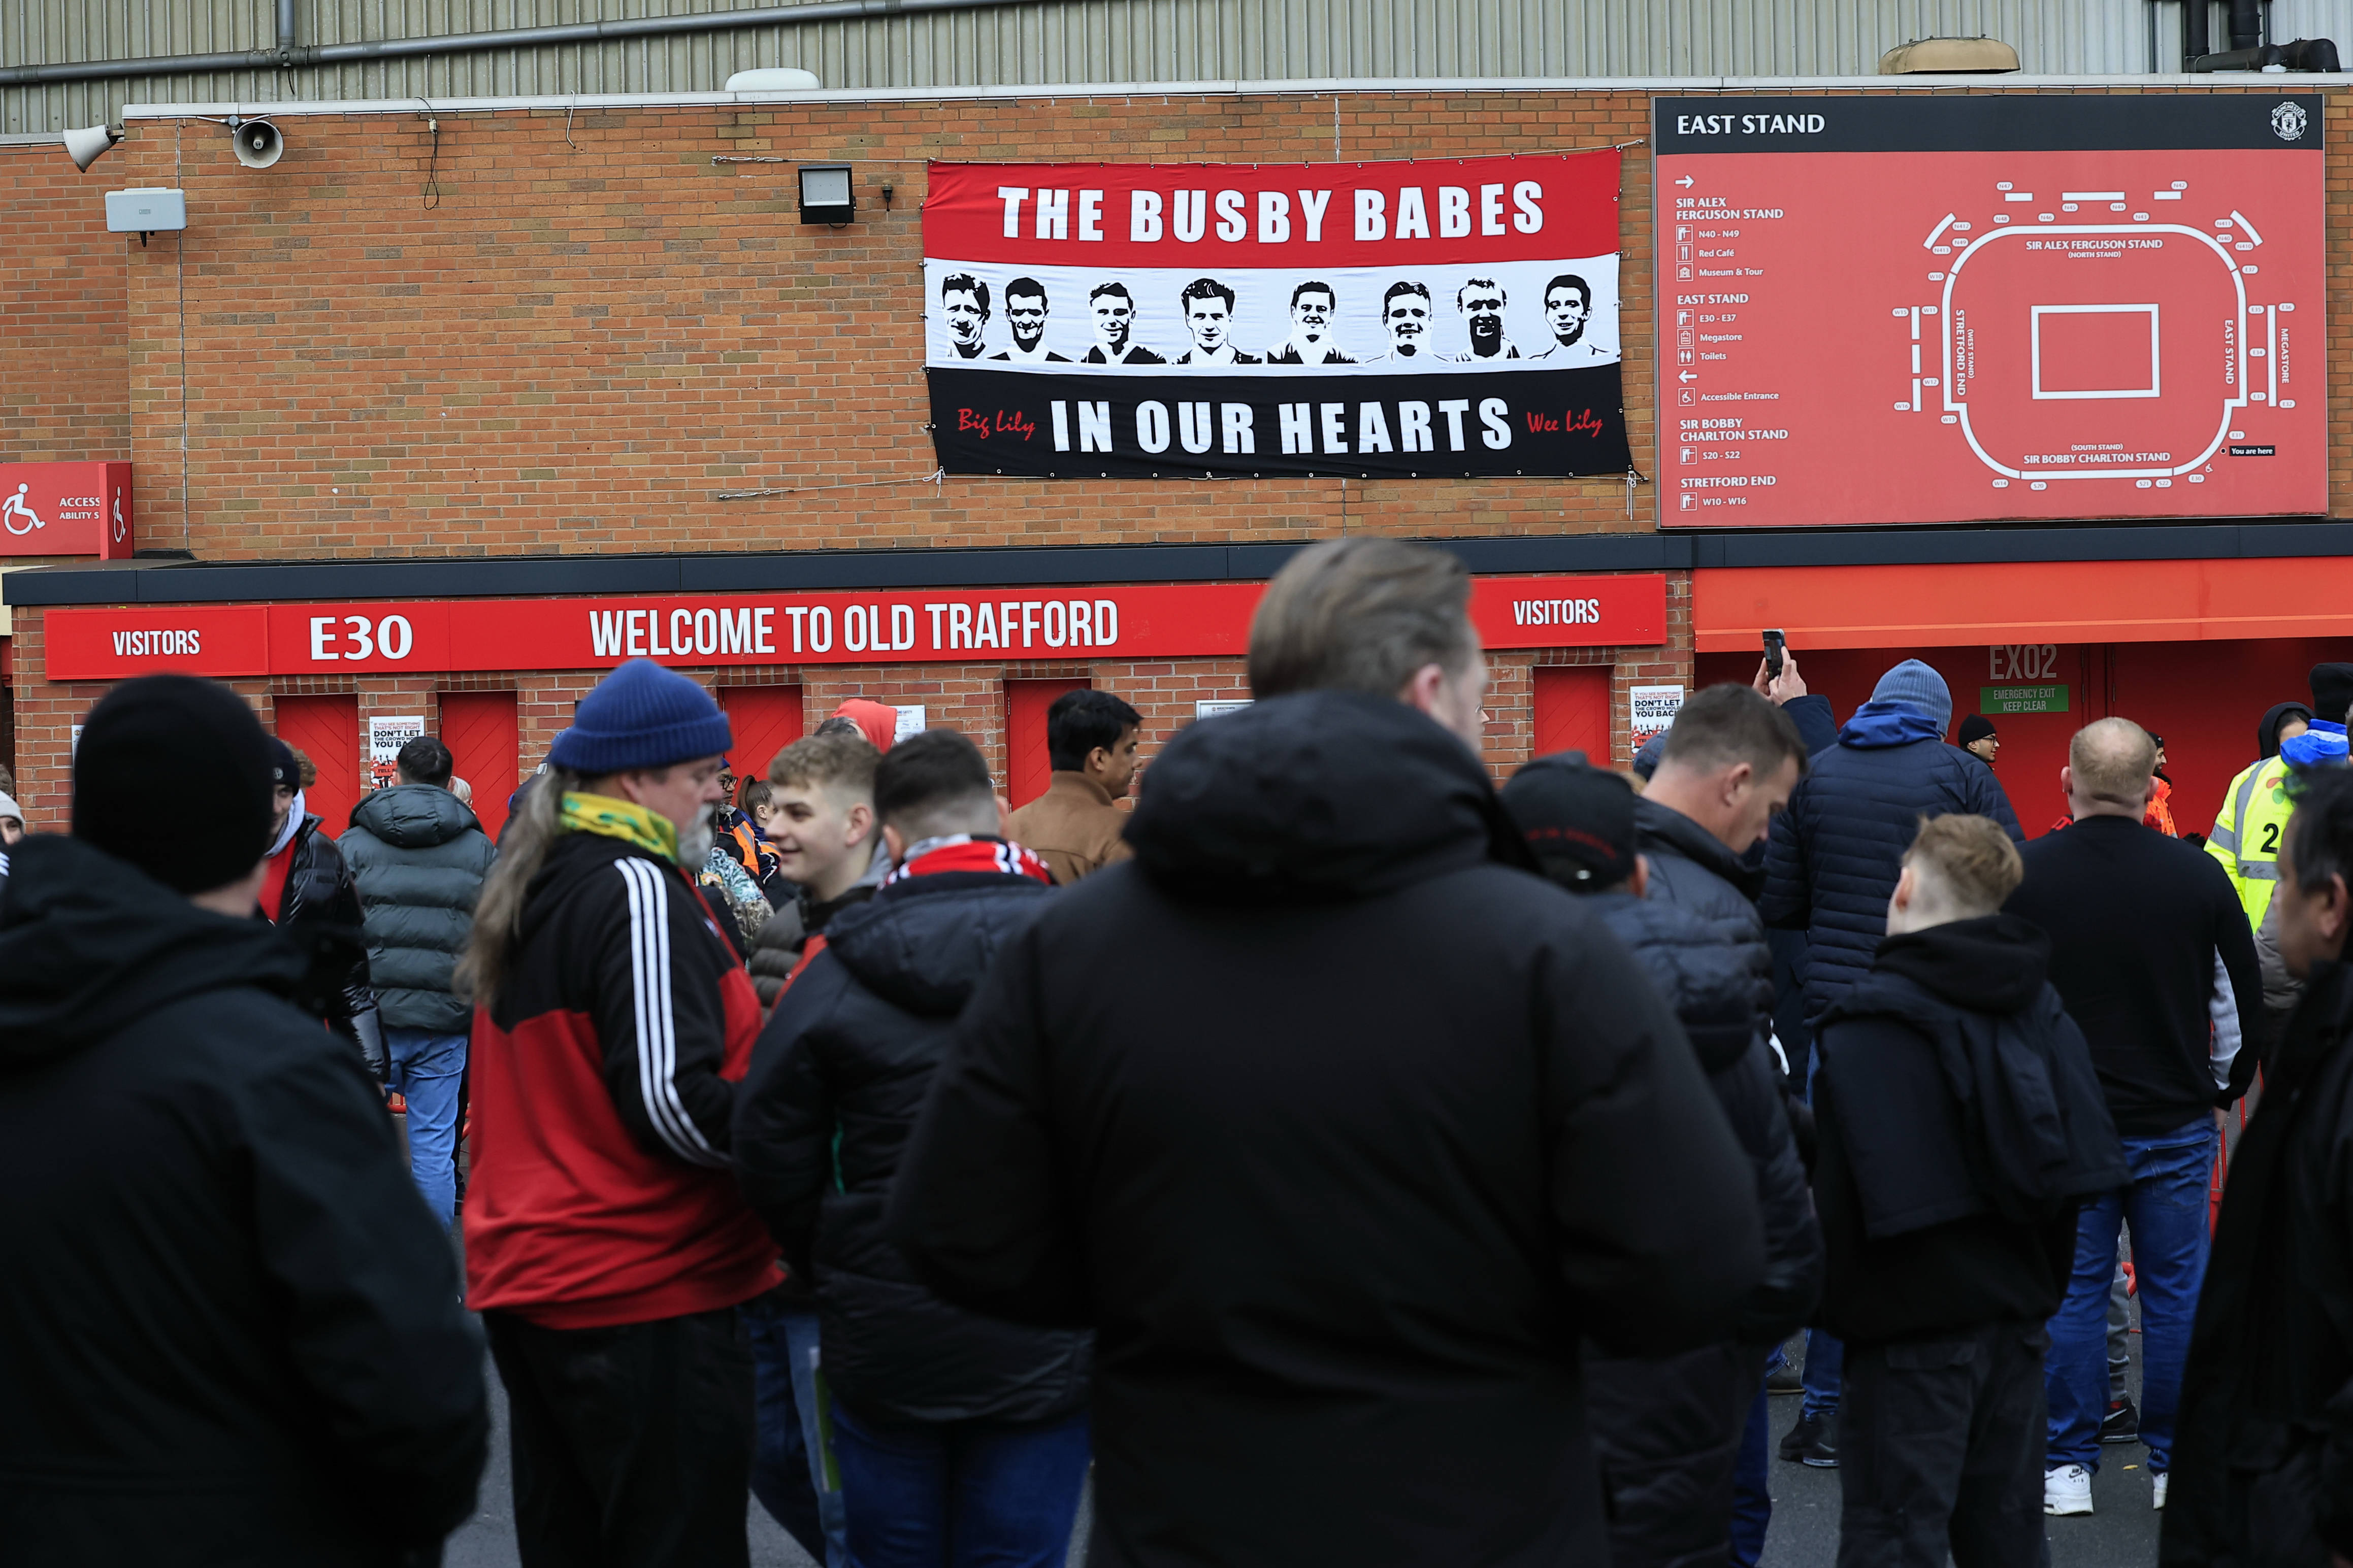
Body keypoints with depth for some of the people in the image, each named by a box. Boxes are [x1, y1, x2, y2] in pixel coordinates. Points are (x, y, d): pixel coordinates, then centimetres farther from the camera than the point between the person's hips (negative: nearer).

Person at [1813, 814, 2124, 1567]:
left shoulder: (1868, 1025, -15)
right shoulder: (2040, 1005, 7)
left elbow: (1843, 1195, -18)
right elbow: (2080, 1164, 11)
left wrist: (1832, 1305, -4)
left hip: (1914, 1330, -7)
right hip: (2017, 1315, 7)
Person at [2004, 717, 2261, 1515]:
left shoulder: (2024, 876, -8)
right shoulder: (2199, 876, -5)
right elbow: (2243, 1001, 5)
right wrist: (2224, 1088, 21)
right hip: (2176, 1121, 1)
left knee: (2071, 1291, 7)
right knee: (2176, 1291, 10)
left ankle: (2068, 1466, 12)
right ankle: (2176, 1465, 18)